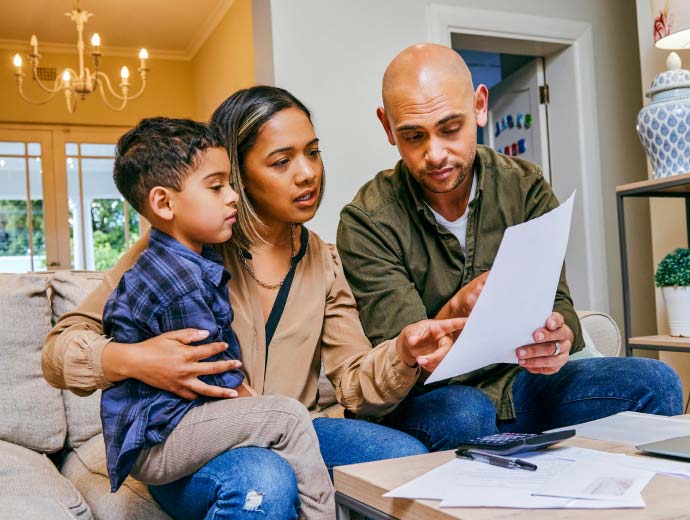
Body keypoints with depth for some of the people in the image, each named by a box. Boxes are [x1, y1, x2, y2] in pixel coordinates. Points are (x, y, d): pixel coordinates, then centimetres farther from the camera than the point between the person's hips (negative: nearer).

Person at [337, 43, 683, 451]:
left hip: (519, 386, 4)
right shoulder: (367, 222, -12)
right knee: (464, 415, -37)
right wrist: (457, 311, -36)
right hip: (428, 400, -3)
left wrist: (559, 336, -33)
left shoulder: (525, 187, -1)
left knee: (655, 382, -18)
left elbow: (558, 304, -7)